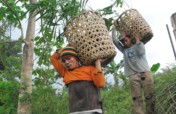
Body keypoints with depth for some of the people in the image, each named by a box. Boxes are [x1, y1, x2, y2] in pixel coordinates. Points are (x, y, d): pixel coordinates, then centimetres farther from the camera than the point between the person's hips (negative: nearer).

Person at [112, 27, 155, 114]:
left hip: (145, 73, -1)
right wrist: (114, 28, 24)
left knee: (150, 97, -6)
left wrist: (137, 39, 0)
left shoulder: (139, 44, 17)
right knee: (137, 99, -8)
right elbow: (114, 39, 19)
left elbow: (141, 52, -5)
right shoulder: (124, 49, 22)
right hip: (133, 76, 2)